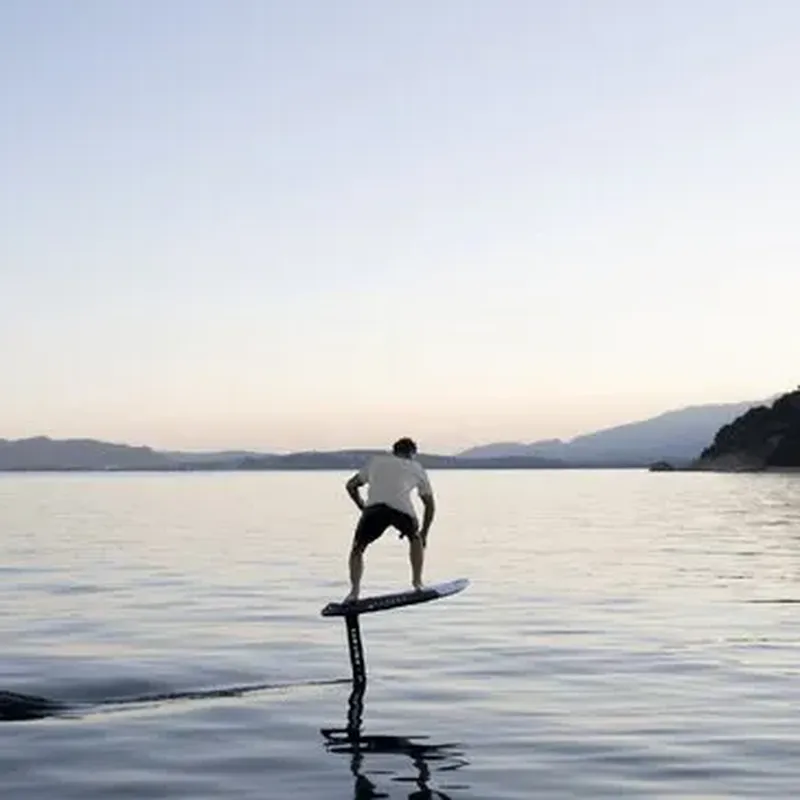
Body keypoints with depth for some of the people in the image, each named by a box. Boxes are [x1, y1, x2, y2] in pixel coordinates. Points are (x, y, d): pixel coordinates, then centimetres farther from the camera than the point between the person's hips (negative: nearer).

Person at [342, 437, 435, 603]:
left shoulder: (376, 461, 35)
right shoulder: (417, 468, 33)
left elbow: (351, 485, 35)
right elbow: (430, 505, 36)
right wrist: (423, 533, 45)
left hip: (374, 508, 0)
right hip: (402, 509, 0)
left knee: (357, 549, 15)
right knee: (415, 539, 31)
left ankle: (354, 591, -3)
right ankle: (417, 582, 27)